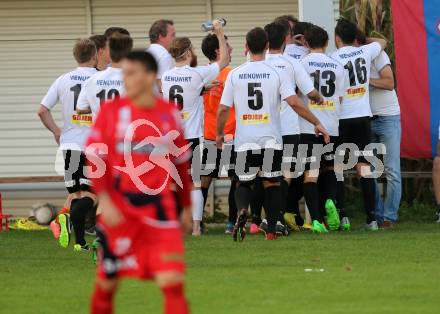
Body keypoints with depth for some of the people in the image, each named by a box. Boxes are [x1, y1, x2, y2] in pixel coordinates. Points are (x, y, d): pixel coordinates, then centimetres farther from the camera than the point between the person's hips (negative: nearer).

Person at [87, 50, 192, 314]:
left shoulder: (170, 114, 4)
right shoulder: (111, 111, -1)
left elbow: (181, 164, 15)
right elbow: (95, 160, -3)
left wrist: (188, 208, 20)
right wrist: (105, 201, -15)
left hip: (159, 208, 0)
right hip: (118, 209, 0)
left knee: (173, 282, -11)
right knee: (107, 283, 9)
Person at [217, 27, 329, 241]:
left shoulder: (235, 75, 0)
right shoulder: (277, 73, -5)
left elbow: (223, 109, 1)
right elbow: (294, 103, -13)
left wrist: (220, 134, 16)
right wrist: (316, 123, -4)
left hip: (245, 140, 1)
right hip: (271, 139, -1)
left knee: (244, 181, 13)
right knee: (271, 183, 10)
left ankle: (242, 209, -18)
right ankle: (271, 230, 6)